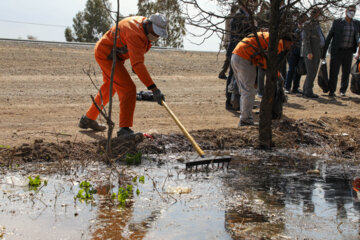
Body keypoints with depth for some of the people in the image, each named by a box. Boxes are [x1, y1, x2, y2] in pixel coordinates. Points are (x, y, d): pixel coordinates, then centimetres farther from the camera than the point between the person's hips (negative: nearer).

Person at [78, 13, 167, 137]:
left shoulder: (144, 21, -2)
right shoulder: (135, 34, -32)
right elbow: (138, 64, -42)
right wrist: (154, 89, -48)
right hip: (107, 54, -11)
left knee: (109, 89, 24)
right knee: (128, 89, -19)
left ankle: (88, 119, 40)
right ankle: (124, 129, -17)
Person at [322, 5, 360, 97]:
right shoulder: (337, 22, 0)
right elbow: (329, 37, 1)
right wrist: (323, 52, -2)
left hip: (348, 52, 3)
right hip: (337, 51, -2)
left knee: (346, 72, 8)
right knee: (334, 72, -4)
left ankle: (343, 90, 21)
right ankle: (331, 91, 4)